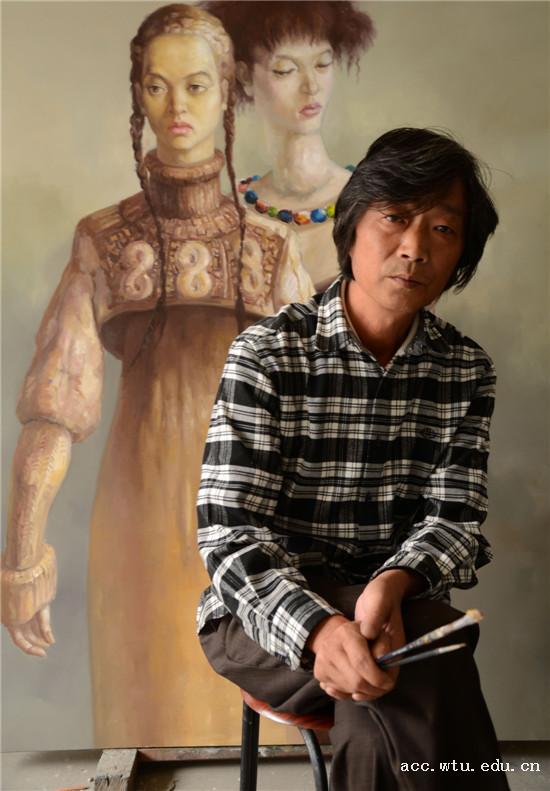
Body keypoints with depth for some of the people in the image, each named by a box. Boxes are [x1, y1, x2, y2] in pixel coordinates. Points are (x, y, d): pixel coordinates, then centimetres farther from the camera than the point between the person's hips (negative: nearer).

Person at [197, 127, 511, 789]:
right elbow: (230, 531, -17)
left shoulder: (467, 370, 1)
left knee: (385, 724, -30)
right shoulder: (266, 354, -11)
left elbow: (454, 516, -4)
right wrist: (320, 629, -36)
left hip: (398, 603, 3)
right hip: (264, 613, -2)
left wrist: (393, 585, -28)